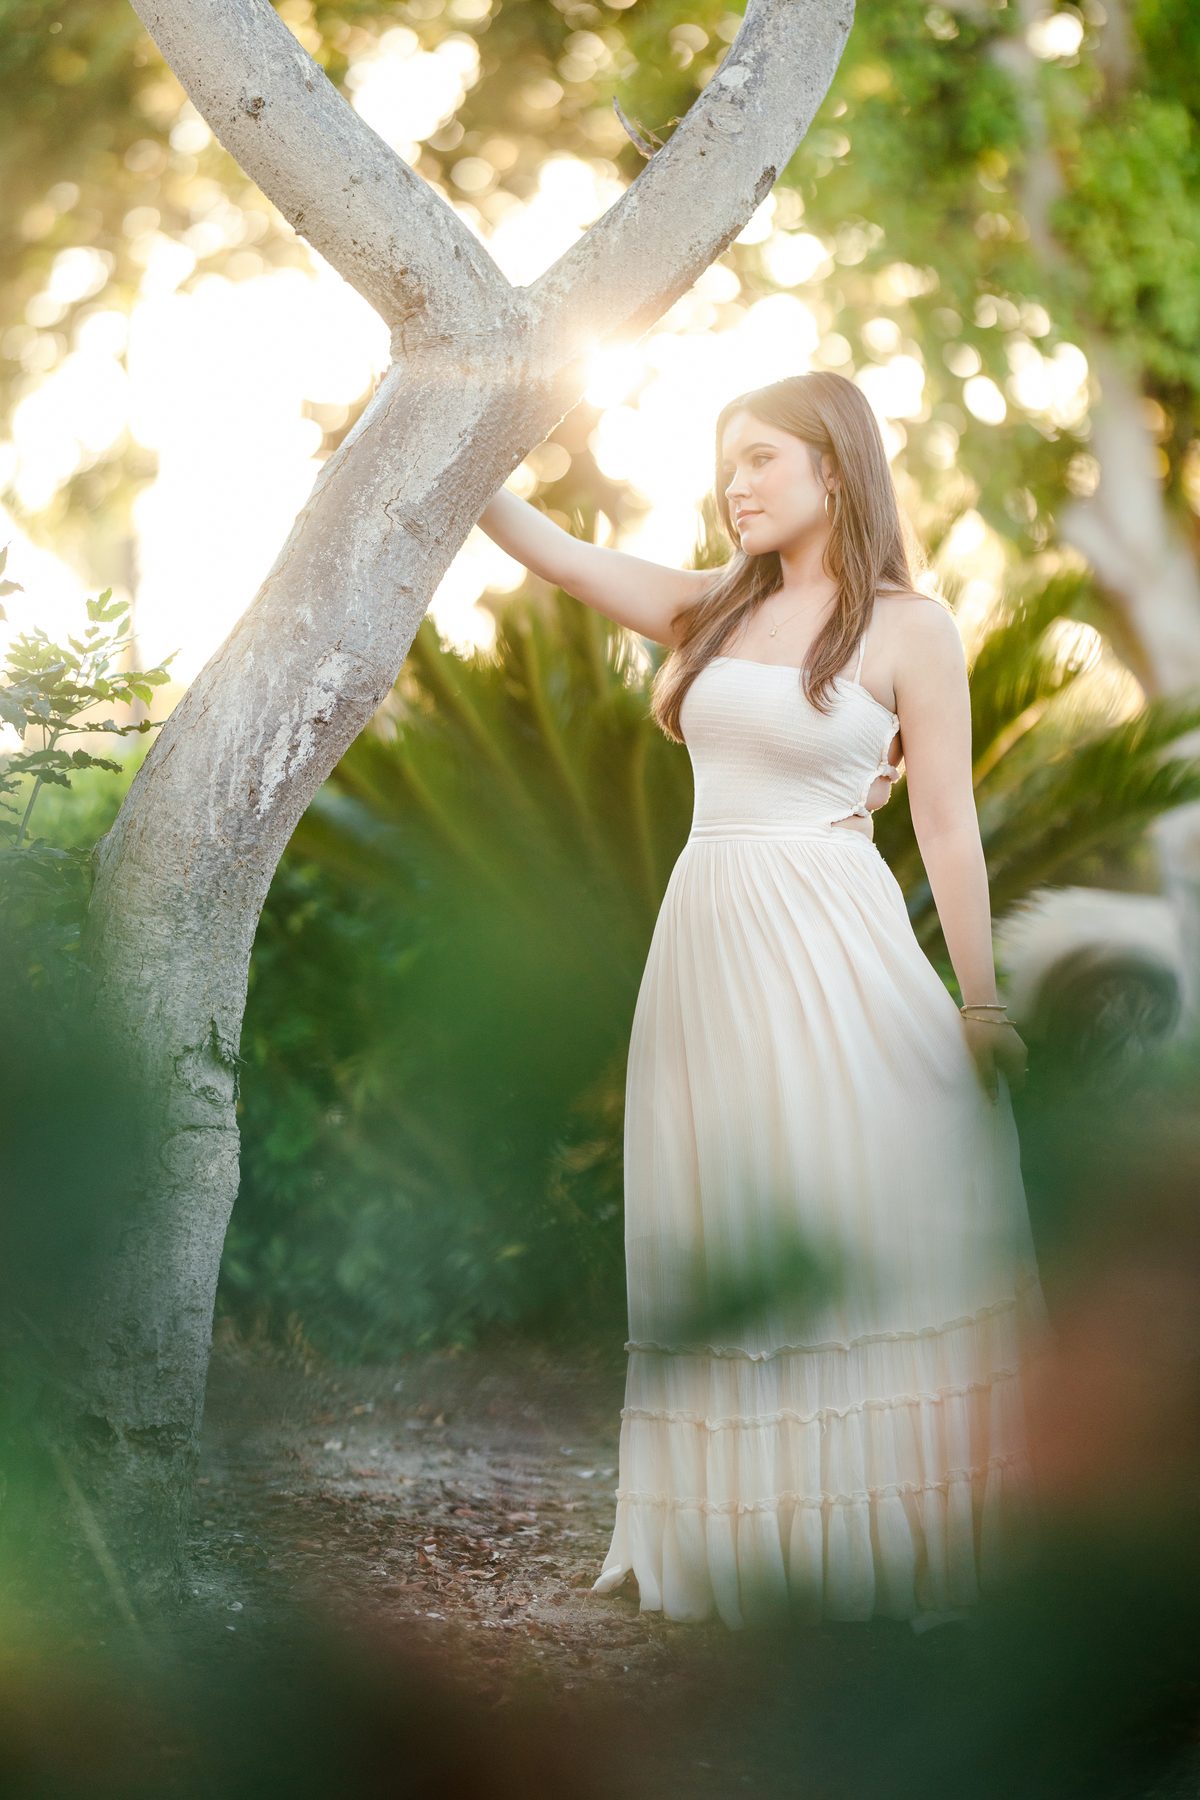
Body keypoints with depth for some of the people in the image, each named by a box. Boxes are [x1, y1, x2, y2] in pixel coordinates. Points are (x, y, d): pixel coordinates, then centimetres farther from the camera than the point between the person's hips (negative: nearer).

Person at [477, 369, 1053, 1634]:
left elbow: (947, 822, -3)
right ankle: (747, 1533, 15)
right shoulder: (712, 610, 11)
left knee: (854, 1232, -2)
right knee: (724, 1240, 7)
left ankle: (888, 1539, 8)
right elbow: (545, 548, 8)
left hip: (835, 955, -5)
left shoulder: (909, 629, -2)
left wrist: (982, 1002, -3)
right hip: (707, 942, 5)